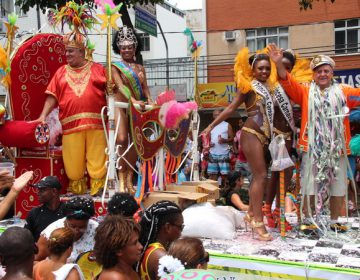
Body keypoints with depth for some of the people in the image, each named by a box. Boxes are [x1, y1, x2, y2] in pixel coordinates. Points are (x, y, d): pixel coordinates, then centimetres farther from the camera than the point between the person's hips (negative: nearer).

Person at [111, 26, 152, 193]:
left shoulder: (140, 68, 18)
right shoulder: (115, 67, 3)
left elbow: (145, 86, 8)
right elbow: (120, 85, -12)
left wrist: (149, 100, -13)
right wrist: (133, 100, -27)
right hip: (121, 105, -5)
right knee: (122, 139, -19)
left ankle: (129, 179, 13)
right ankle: (122, 179, -11)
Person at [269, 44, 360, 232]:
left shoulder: (343, 93, 8)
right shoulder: (305, 92, 3)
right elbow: (288, 83, -7)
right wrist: (279, 63, -22)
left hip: (337, 149, 2)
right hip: (312, 149, -2)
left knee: (338, 188, 10)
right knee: (309, 187, 4)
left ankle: (334, 221, 26)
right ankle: (308, 220, 19)